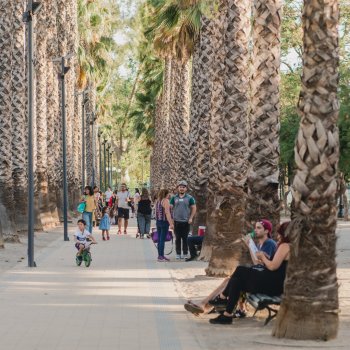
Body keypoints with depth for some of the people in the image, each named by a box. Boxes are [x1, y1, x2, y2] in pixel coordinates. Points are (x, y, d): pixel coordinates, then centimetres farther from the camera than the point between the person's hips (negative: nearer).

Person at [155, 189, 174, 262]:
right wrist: (171, 223, -20)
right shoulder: (165, 201, -11)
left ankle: (160, 255, 16)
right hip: (164, 221, -8)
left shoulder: (158, 201, 13)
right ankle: (161, 256, -6)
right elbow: (167, 213, -18)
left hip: (158, 221, 8)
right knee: (162, 239, -6)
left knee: (159, 239, 12)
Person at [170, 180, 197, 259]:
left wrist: (191, 218, -6)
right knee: (177, 238, 4)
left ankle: (185, 253, 8)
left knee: (185, 238, 1)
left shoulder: (189, 198, 2)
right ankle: (178, 254, 11)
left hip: (186, 221, -1)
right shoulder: (174, 198, 6)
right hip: (176, 221, 1)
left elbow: (194, 208, 3)